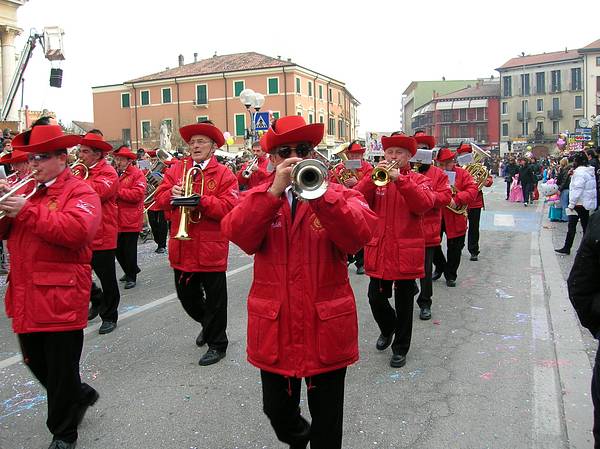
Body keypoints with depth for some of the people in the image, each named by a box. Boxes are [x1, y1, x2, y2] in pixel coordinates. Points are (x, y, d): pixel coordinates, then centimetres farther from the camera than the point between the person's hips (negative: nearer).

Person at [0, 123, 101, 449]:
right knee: (36, 364, 19)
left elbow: (75, 230, -26)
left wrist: (26, 211, -24)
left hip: (60, 297, -7)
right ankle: (80, 395, 43)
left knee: (61, 371, 6)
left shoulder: (80, 192, -8)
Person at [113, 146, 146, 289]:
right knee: (118, 250, 14)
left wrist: (117, 192, -17)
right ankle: (130, 271, 36)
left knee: (129, 250, 2)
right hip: (115, 220, 6)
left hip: (130, 221, -6)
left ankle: (131, 277, 17)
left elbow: (137, 194, -19)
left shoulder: (137, 174, -7)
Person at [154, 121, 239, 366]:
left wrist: (200, 201, -24)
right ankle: (207, 323, 45)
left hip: (211, 248, -5)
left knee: (215, 298, 5)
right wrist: (172, 194, -16)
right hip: (182, 247, 5)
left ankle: (216, 344, 23)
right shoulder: (176, 169, 9)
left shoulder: (223, 174, -4)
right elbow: (160, 198, 4)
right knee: (186, 294, 17)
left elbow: (228, 207, -14)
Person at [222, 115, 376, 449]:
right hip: (274, 329, 2)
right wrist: (275, 190, -25)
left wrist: (320, 192, -31)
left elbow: (359, 235, -22)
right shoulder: (259, 198, 3)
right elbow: (239, 235, -17)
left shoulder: (339, 196, -3)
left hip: (326, 328, -2)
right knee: (277, 412, 21)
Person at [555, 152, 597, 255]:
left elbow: (577, 190, -20)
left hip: (579, 203, -9)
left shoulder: (579, 172, -16)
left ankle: (567, 248, 4)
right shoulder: (590, 171, 13)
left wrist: (571, 204, -17)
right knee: (585, 226, 10)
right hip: (587, 203, 9)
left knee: (571, 226, -2)